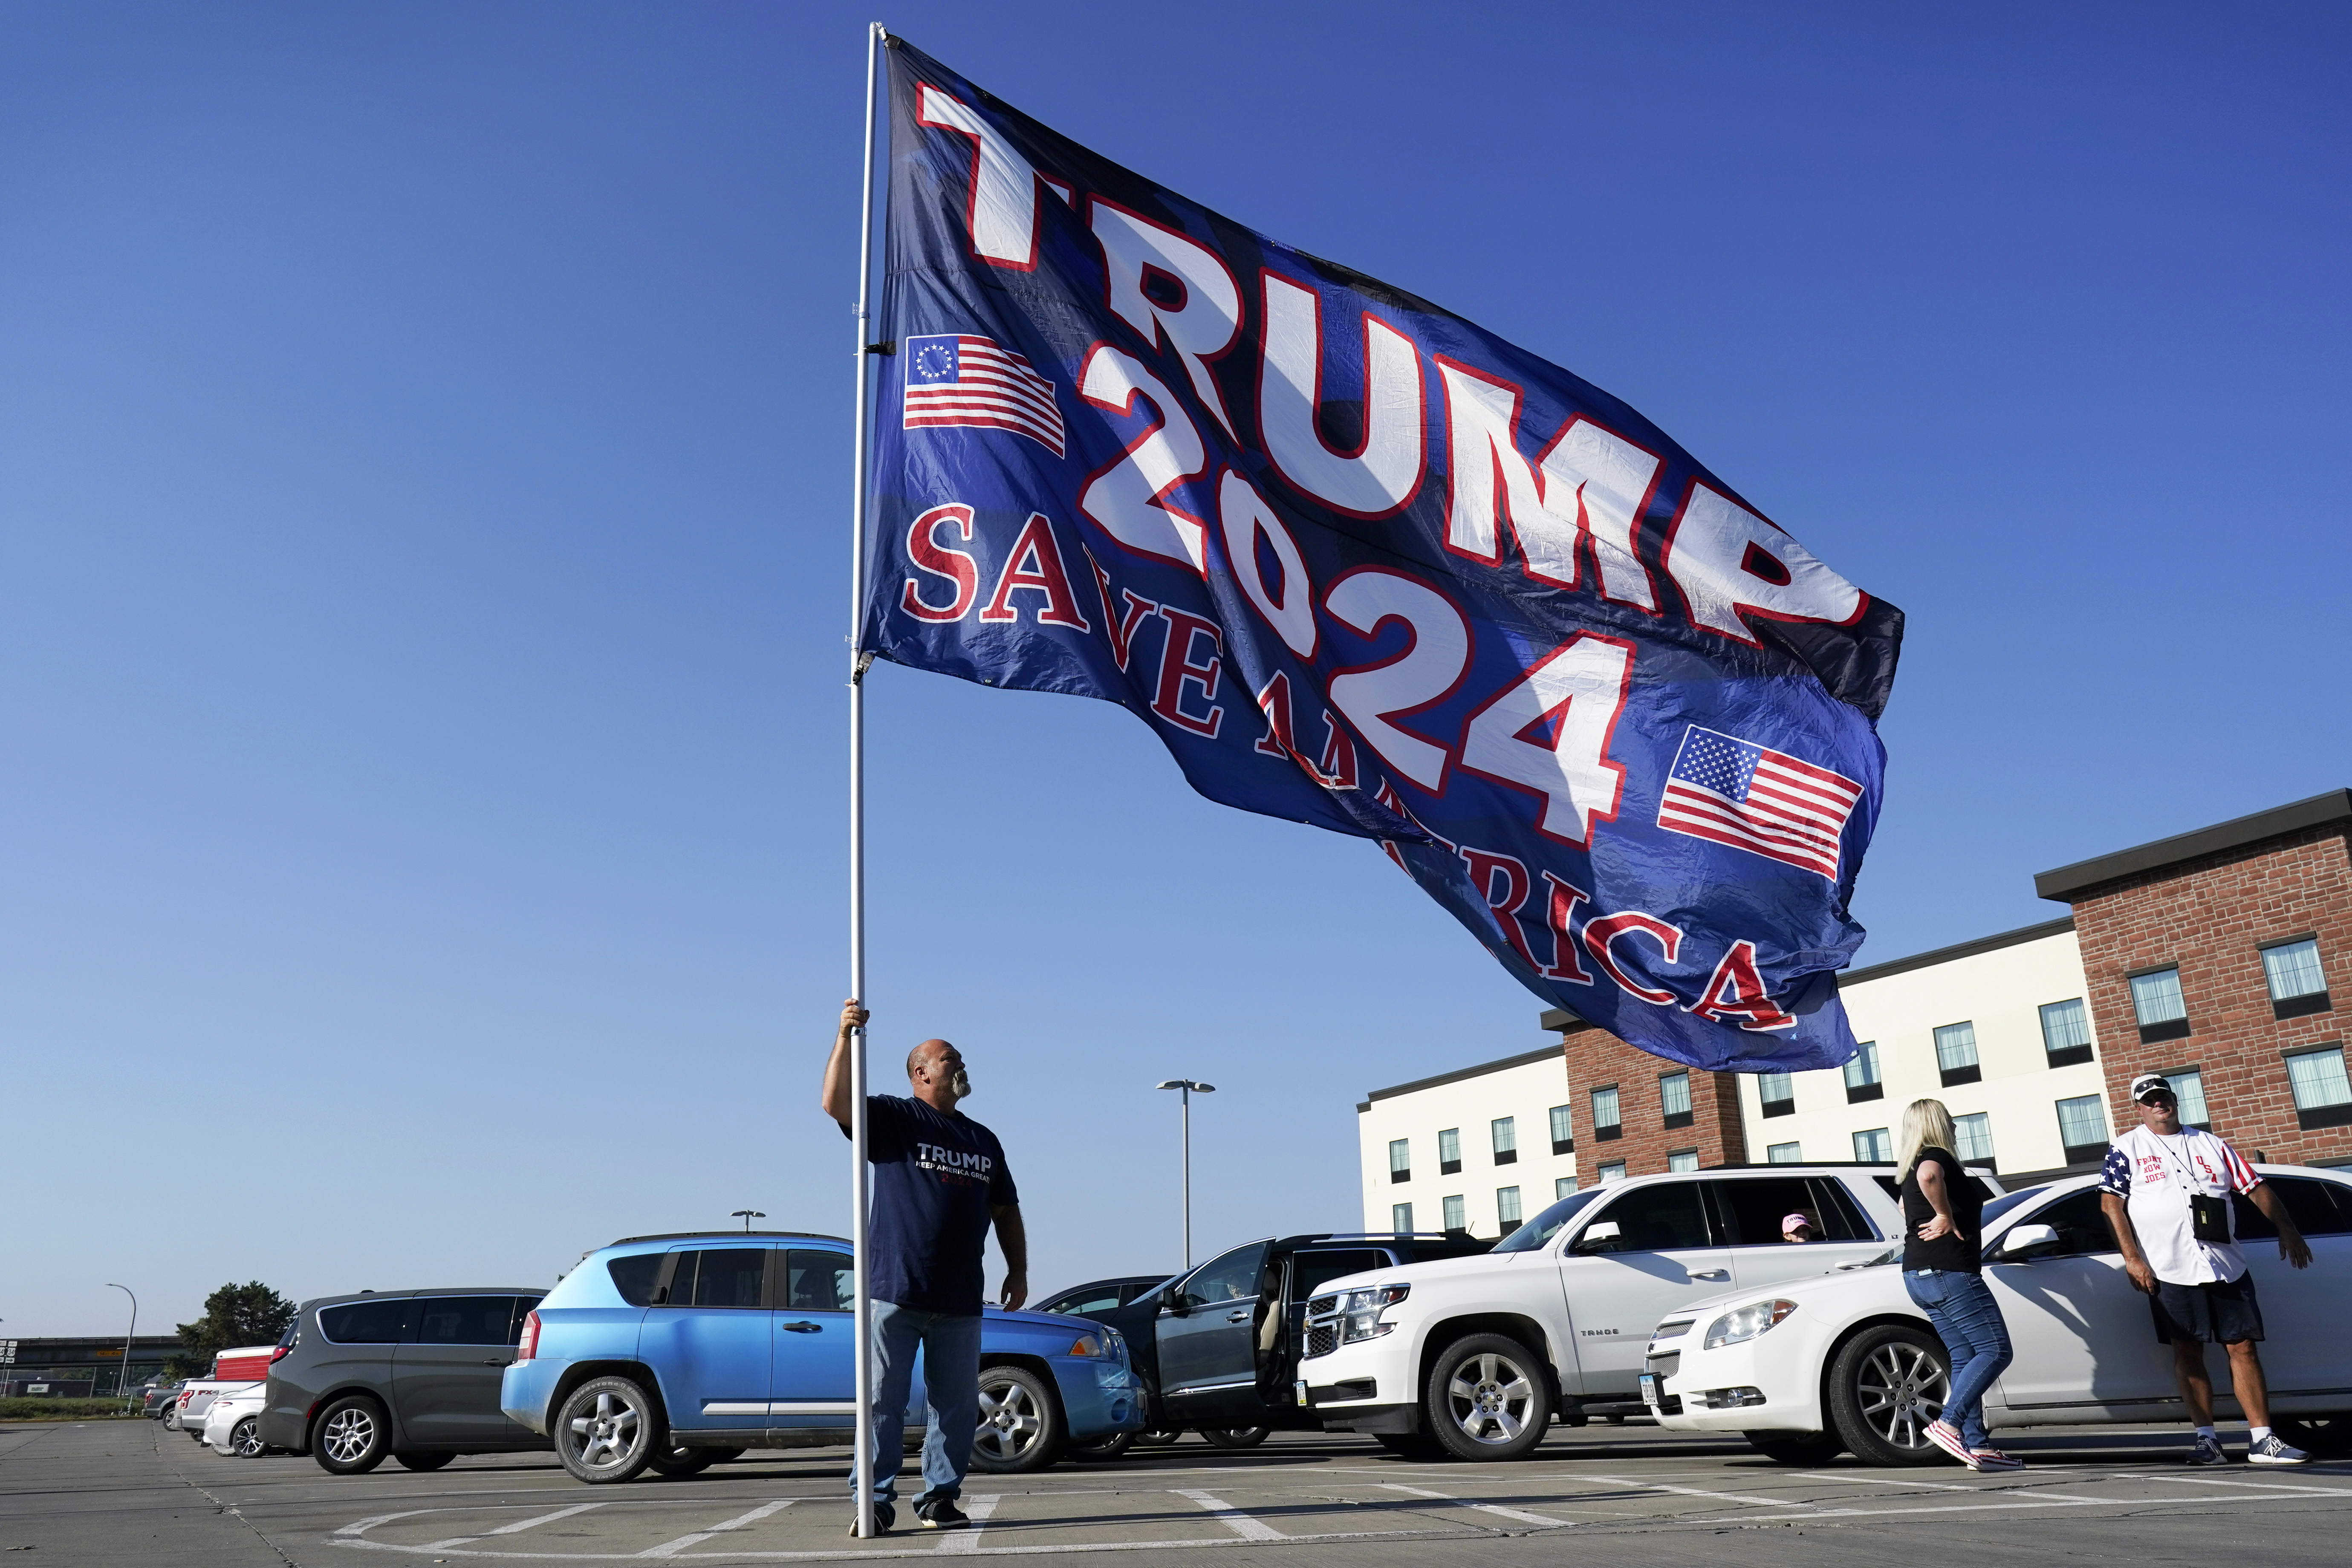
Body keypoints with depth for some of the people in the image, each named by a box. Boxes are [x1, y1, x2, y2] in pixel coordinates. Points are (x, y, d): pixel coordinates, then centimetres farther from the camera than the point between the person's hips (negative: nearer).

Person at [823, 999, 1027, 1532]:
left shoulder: (984, 1141, 19)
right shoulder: (894, 1118, 4)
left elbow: (1006, 1211, 22)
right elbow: (836, 1104, -14)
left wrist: (1018, 1270, 12)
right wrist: (846, 1037, -23)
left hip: (960, 1301, 5)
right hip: (894, 1291, -4)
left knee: (957, 1405, 6)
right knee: (883, 1402, -1)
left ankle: (940, 1498, 17)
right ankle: (876, 1499, 8)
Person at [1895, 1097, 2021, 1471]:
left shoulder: (1910, 1167, 18)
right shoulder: (1938, 1158, -10)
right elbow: (1928, 1176, -36)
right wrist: (1946, 1218, -23)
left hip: (1919, 1275, 9)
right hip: (1949, 1272, -9)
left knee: (1965, 1360, 9)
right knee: (1995, 1350, -7)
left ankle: (1977, 1445, 6)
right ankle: (1948, 1423, -16)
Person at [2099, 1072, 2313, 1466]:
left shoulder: (2209, 1144, 15)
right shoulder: (2127, 1149, 4)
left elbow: (2254, 1187, 13)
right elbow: (2111, 1202, -3)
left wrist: (2285, 1227, -1)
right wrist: (2132, 1257, -11)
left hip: (2227, 1267, 3)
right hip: (2170, 1271, -3)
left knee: (2244, 1347, 1)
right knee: (2188, 1353, 0)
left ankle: (2263, 1440, 5)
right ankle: (2207, 1438, 7)